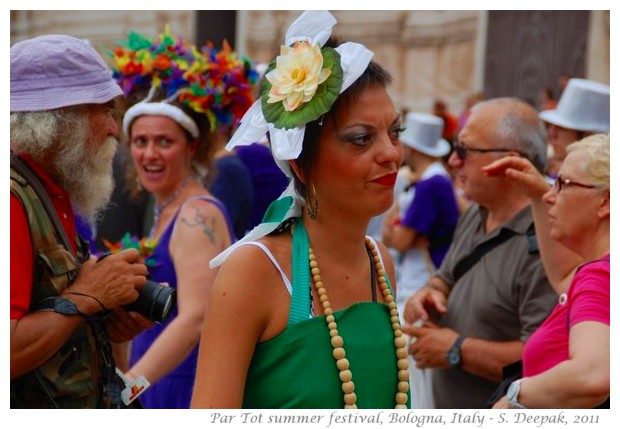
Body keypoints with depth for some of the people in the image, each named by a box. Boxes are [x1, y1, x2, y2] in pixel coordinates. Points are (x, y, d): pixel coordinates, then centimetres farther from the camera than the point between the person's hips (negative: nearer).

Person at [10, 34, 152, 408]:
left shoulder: (50, 194, 9)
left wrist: (105, 323, 1)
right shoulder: (13, 201, -21)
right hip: (27, 405, -9)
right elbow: (11, 352, -30)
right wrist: (85, 299, -18)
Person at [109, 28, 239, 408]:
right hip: (157, 389, 9)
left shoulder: (198, 216, -15)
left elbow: (195, 319, -26)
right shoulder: (166, 214, 13)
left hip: (188, 390, -9)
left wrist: (124, 388, -33)